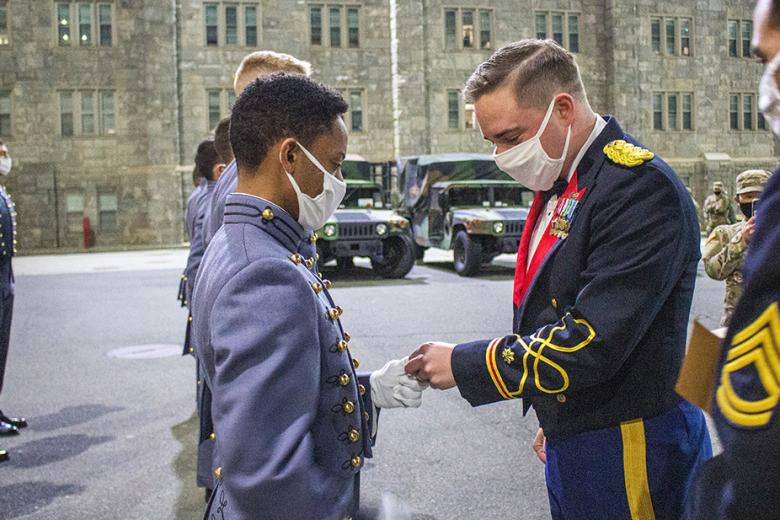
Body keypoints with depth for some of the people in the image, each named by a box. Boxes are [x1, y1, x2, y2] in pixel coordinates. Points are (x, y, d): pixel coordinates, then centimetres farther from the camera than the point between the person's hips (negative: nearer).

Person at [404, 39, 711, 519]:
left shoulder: (641, 188, -21)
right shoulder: (560, 186, 8)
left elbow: (592, 342, -26)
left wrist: (465, 364, -18)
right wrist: (553, 417, 17)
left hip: (626, 450, -8)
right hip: (570, 442, 8)